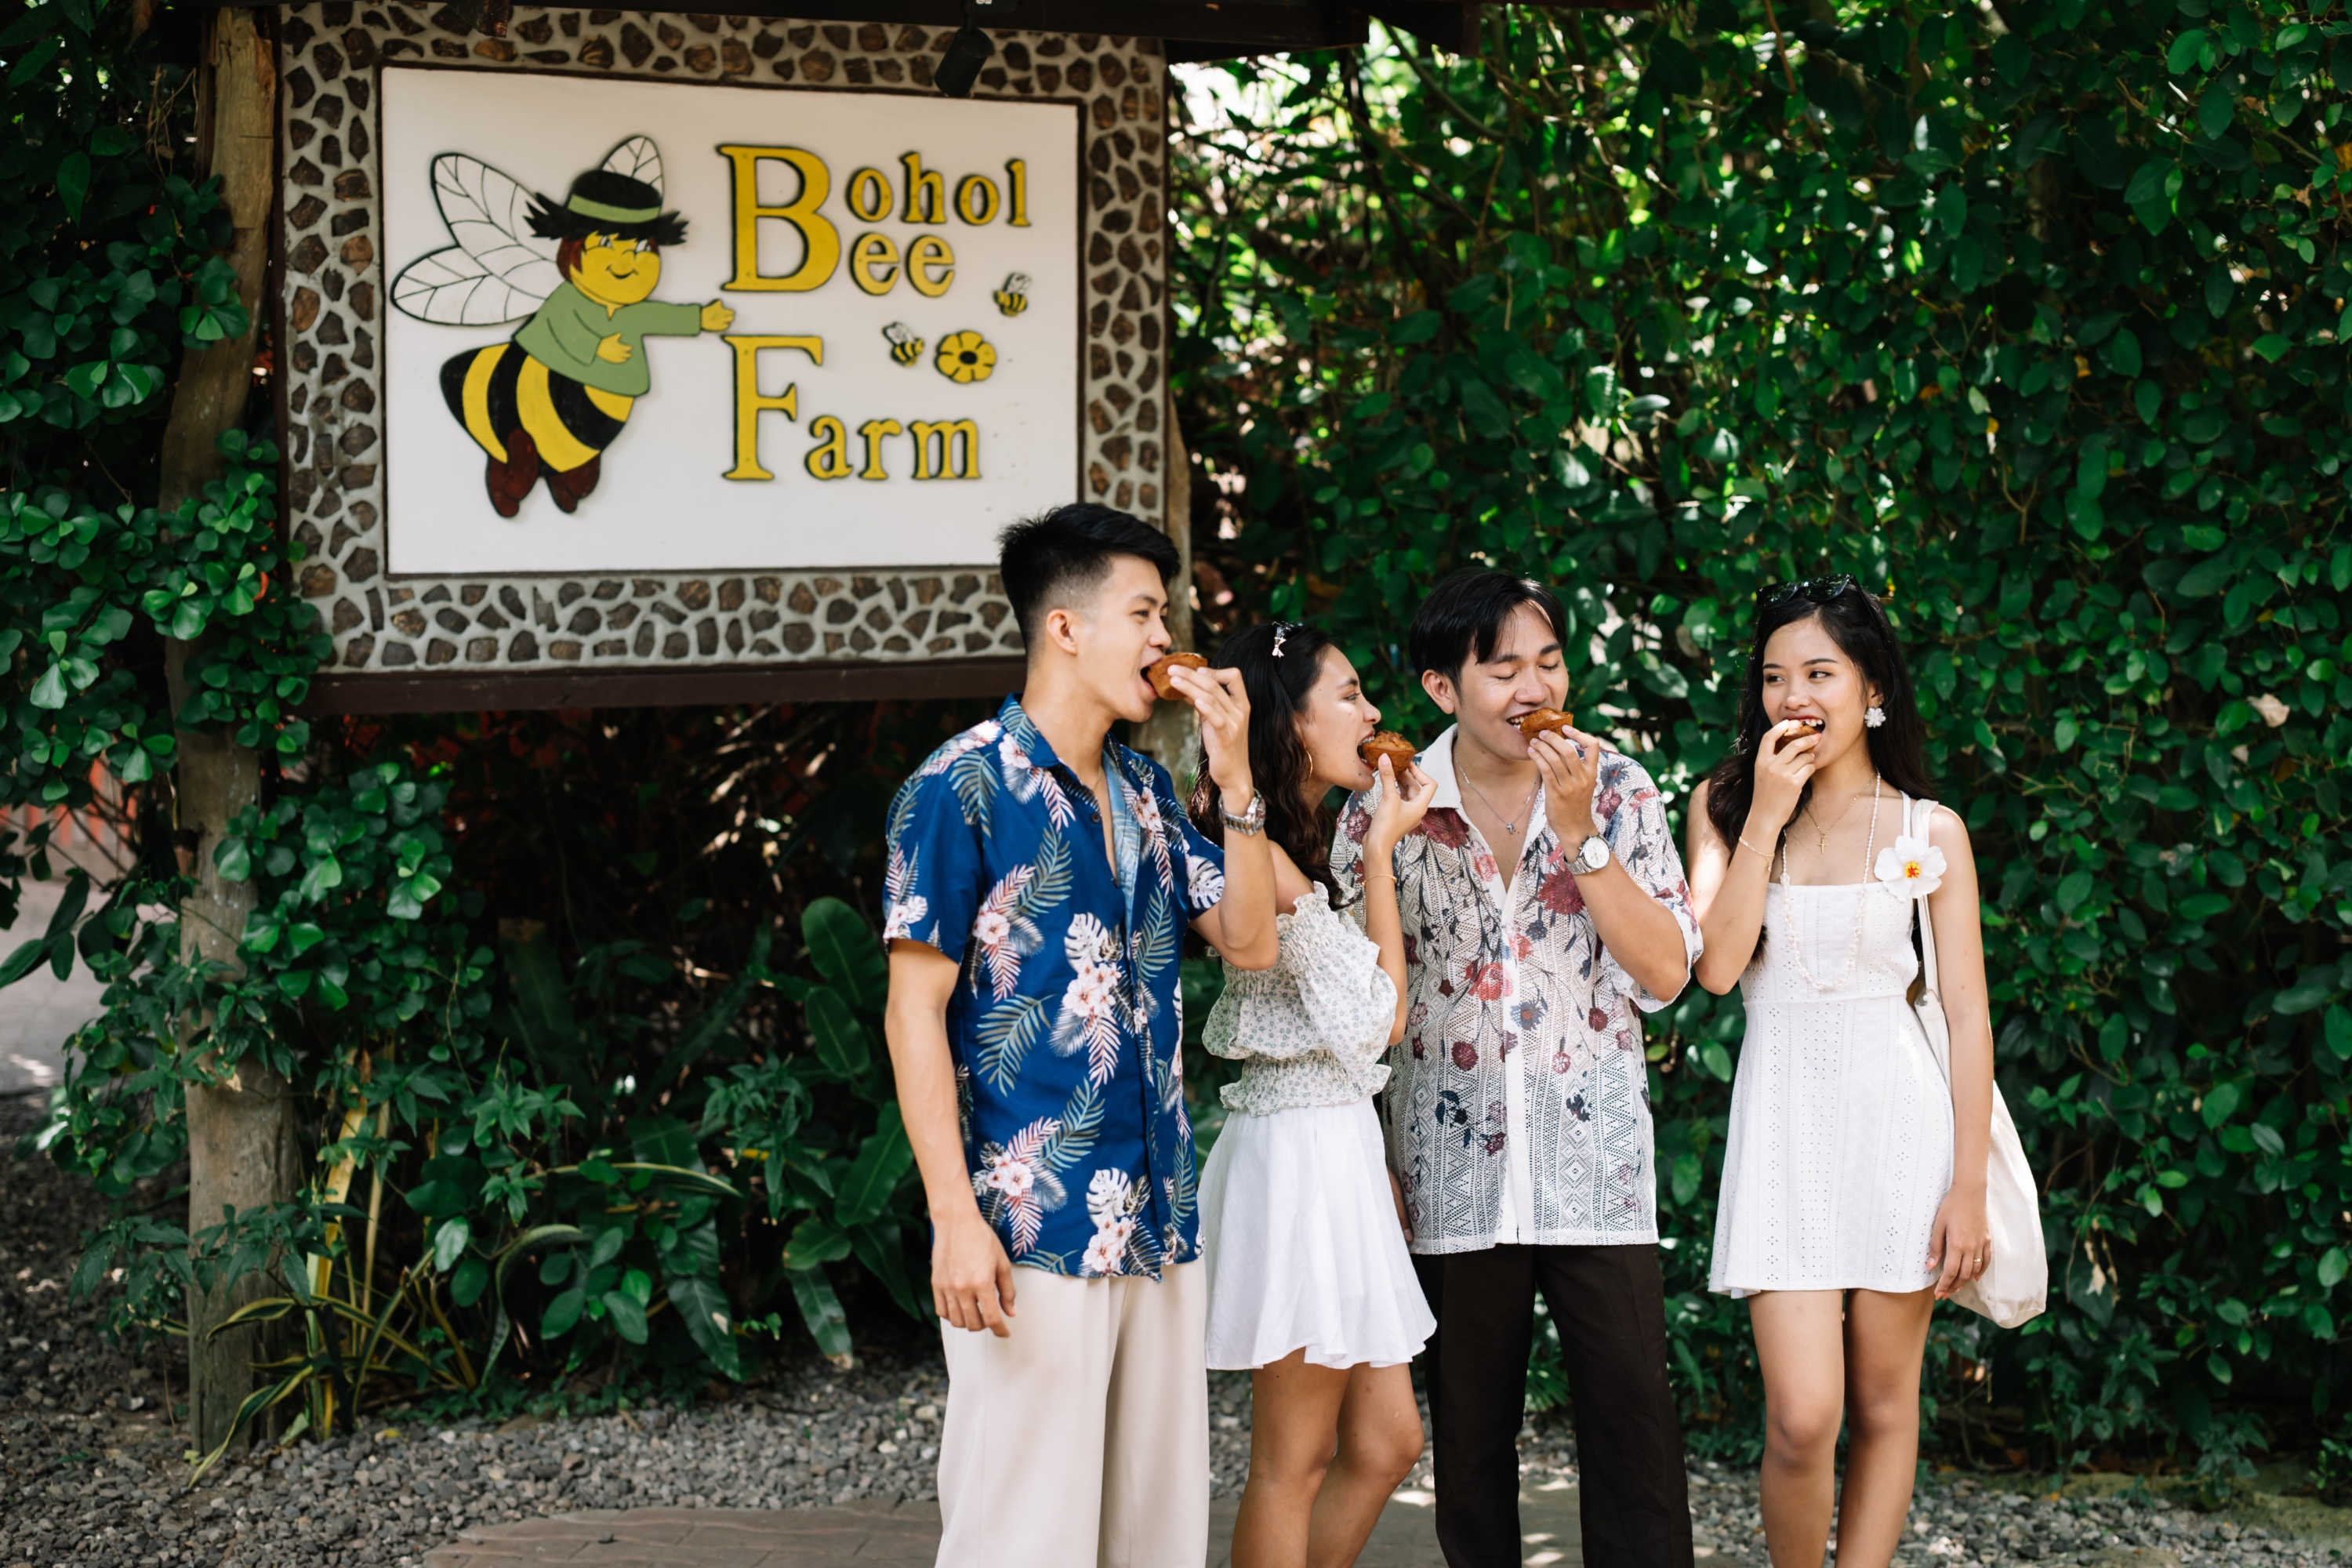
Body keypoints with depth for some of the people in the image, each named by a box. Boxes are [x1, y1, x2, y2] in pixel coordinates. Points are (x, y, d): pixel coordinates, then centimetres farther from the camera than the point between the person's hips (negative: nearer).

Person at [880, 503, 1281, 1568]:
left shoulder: (1146, 790, 15)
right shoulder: (961, 788, -7)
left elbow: (1249, 942, 13)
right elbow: (915, 1013, -9)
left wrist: (1236, 778, 3)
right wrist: (954, 1217, -16)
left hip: (1158, 1225, 7)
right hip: (1032, 1230, -7)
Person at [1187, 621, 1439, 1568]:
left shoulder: (1285, 848, 16)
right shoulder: (1265, 858, -16)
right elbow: (1379, 1016, -14)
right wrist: (1382, 849, -10)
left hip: (1336, 1145, 10)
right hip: (1300, 1151, -10)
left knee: (1385, 1442, 12)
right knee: (1295, 1461, 0)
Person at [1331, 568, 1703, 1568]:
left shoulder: (1617, 791, 0)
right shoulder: (1387, 807, -1)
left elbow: (1664, 974, -7)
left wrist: (1578, 833, -15)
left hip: (1596, 1169, 0)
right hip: (1454, 1173, 0)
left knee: (1632, 1419, -3)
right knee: (1469, 1431, 8)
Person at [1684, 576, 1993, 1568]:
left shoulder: (1930, 831, 3)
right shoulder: (1725, 807, 7)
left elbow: (1966, 1013, 2)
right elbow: (1716, 965, -7)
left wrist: (1968, 1186, -4)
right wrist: (1768, 816, -10)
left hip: (1897, 1113, 0)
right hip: (1782, 1114, 0)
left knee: (1884, 1402, 7)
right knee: (1802, 1414, -9)